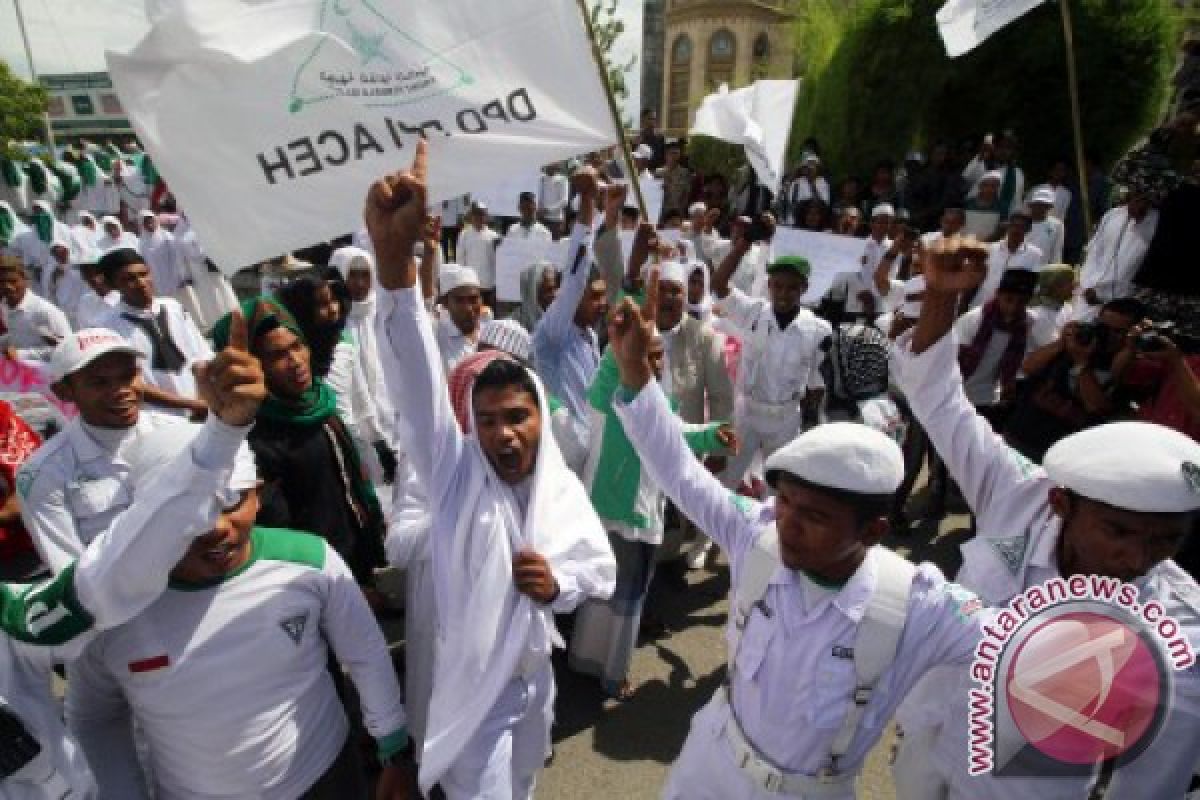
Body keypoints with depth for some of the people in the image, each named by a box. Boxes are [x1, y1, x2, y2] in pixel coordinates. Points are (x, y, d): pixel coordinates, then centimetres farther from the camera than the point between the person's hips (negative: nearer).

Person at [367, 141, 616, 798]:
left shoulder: (562, 485, -10)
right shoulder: (454, 471, -20)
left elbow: (602, 568, 2)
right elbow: (416, 384, -37)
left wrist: (560, 583, -22)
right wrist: (395, 258, -51)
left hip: (535, 671, 4)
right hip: (470, 680, -4)